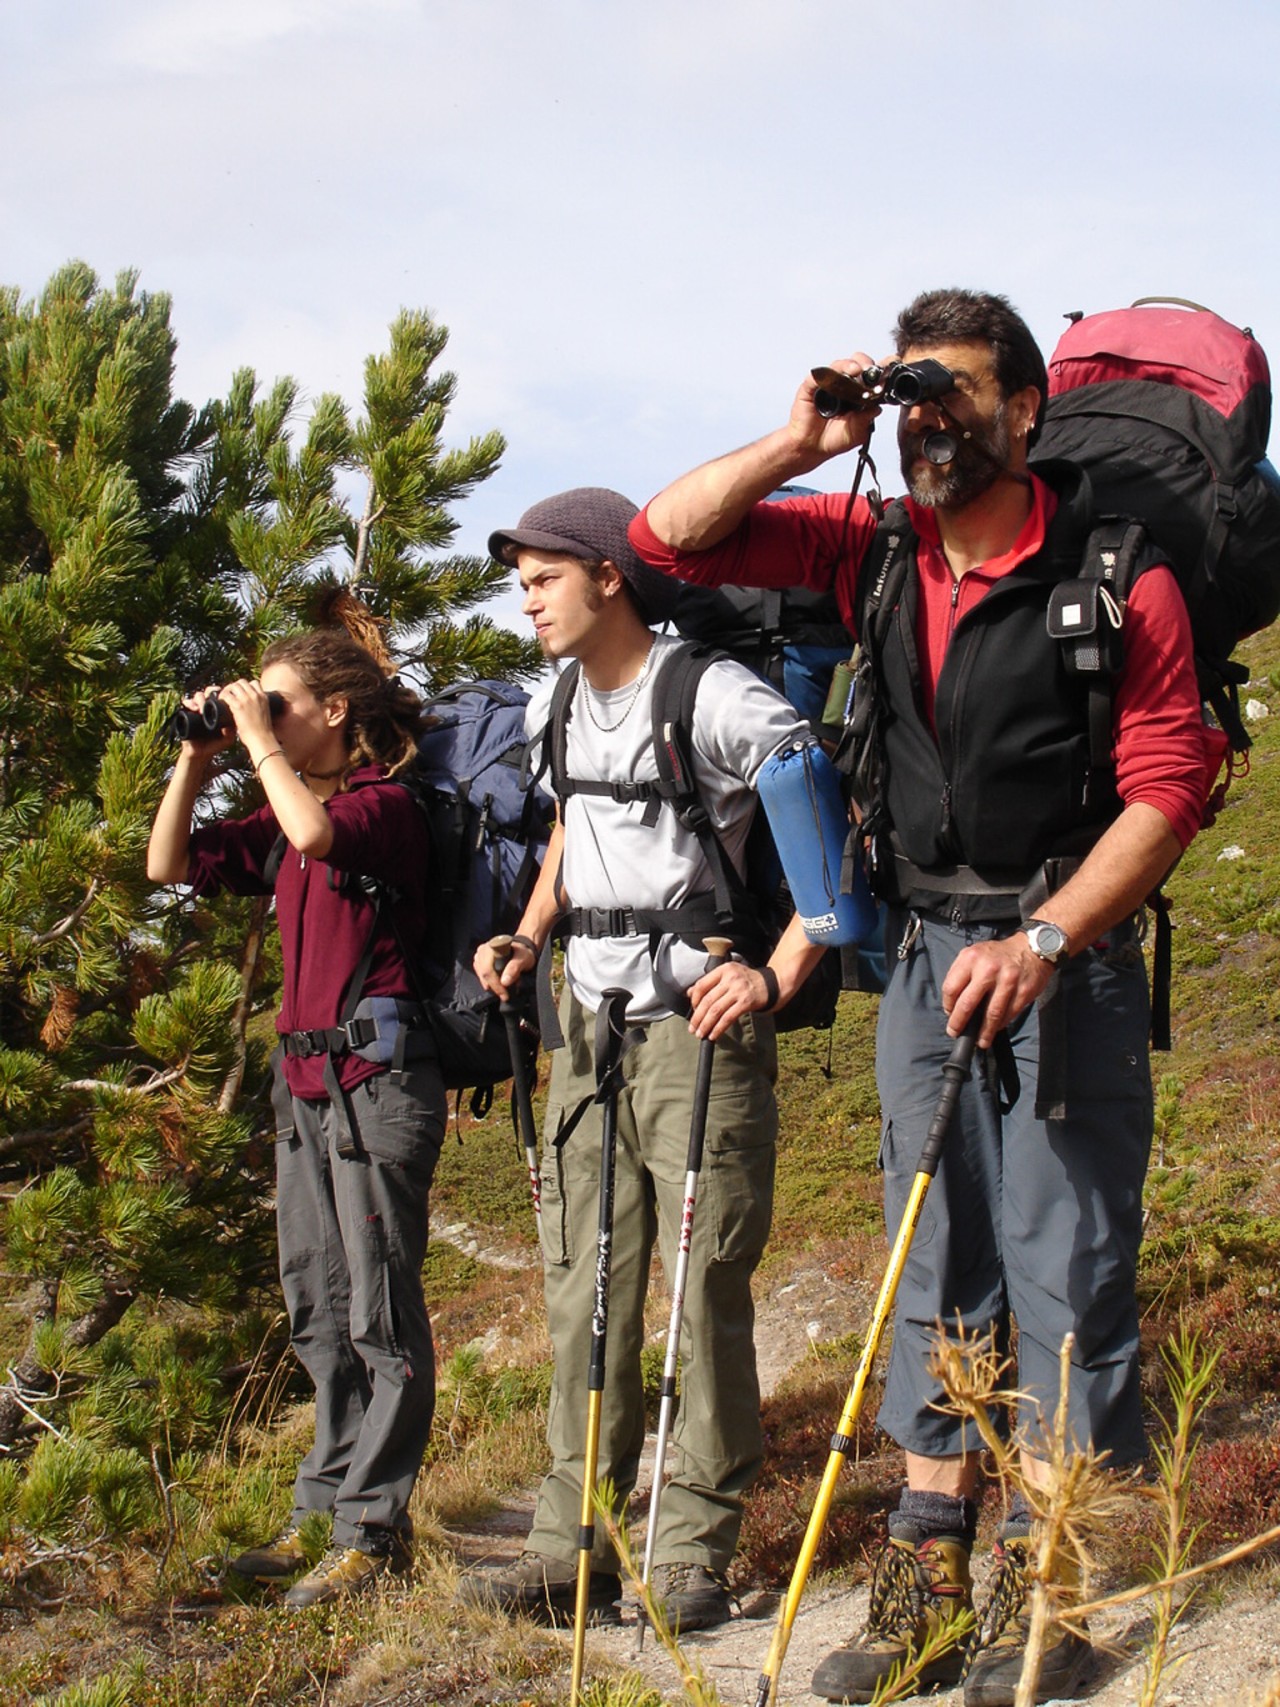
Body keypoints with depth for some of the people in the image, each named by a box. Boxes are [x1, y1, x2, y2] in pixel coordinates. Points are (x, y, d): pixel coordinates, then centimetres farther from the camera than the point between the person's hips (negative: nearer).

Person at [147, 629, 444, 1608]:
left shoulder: (385, 803, -11)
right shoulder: (285, 817, 15)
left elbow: (315, 833, -33)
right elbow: (171, 866, 17)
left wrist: (260, 742, -18)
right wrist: (197, 759, 8)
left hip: (377, 1077, -9)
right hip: (305, 1077, 9)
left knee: (379, 1313, -4)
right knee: (318, 1309, 14)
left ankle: (372, 1528, 2)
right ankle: (328, 1508, 23)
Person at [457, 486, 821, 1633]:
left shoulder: (713, 696, -13)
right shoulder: (556, 707, 12)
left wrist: (779, 976, -21)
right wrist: (527, 939, 11)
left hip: (697, 1025, -7)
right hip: (588, 1021, 7)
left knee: (705, 1289, -3)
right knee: (585, 1287, 7)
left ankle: (696, 1552, 5)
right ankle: (575, 1546, 13)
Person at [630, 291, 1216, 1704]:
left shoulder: (1113, 572, -11)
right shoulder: (875, 550, 4)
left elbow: (1165, 787, -13)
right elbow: (667, 538, 6)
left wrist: (1042, 940, -23)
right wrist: (803, 443, -8)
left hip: (1067, 961, -5)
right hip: (924, 953, 6)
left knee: (1064, 1268, -3)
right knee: (937, 1268, 10)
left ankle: (1039, 1590, 5)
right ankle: (929, 1578, 18)